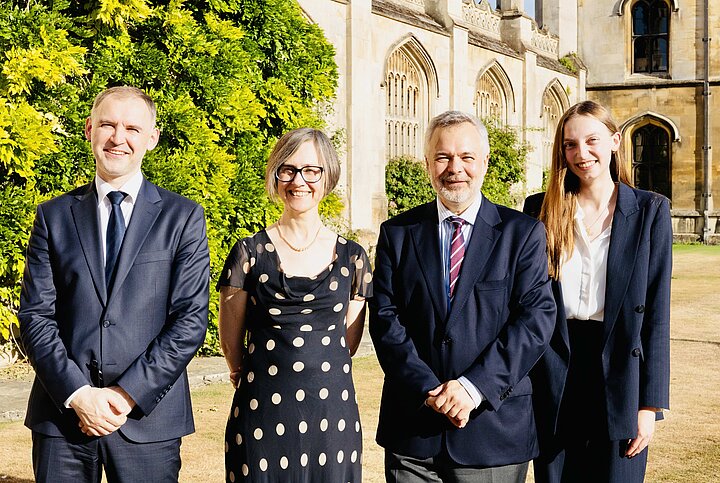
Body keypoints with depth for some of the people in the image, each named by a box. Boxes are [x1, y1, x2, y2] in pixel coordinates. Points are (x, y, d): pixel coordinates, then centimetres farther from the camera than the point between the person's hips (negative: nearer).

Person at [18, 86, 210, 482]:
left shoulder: (183, 217, 2)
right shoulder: (54, 216, 7)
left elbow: (190, 319, -4)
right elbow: (35, 316, 2)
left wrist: (127, 394, -11)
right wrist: (78, 394, -10)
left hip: (147, 418, -1)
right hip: (62, 413, 1)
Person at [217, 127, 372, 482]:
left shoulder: (351, 258, 5)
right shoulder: (250, 253, -1)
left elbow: (348, 343, 12)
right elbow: (231, 340, 6)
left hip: (332, 413, 2)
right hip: (262, 413, -1)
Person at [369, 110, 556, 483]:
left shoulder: (523, 233, 1)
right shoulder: (397, 233, 5)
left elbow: (536, 317, -7)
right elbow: (385, 318, -1)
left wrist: (474, 387, -16)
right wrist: (429, 390, -14)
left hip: (494, 425, -1)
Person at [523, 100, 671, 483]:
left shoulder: (650, 211, -1)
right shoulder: (541, 209, 3)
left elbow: (656, 312, -2)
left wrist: (650, 403, -5)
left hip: (620, 375, -1)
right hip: (553, 373, 1)